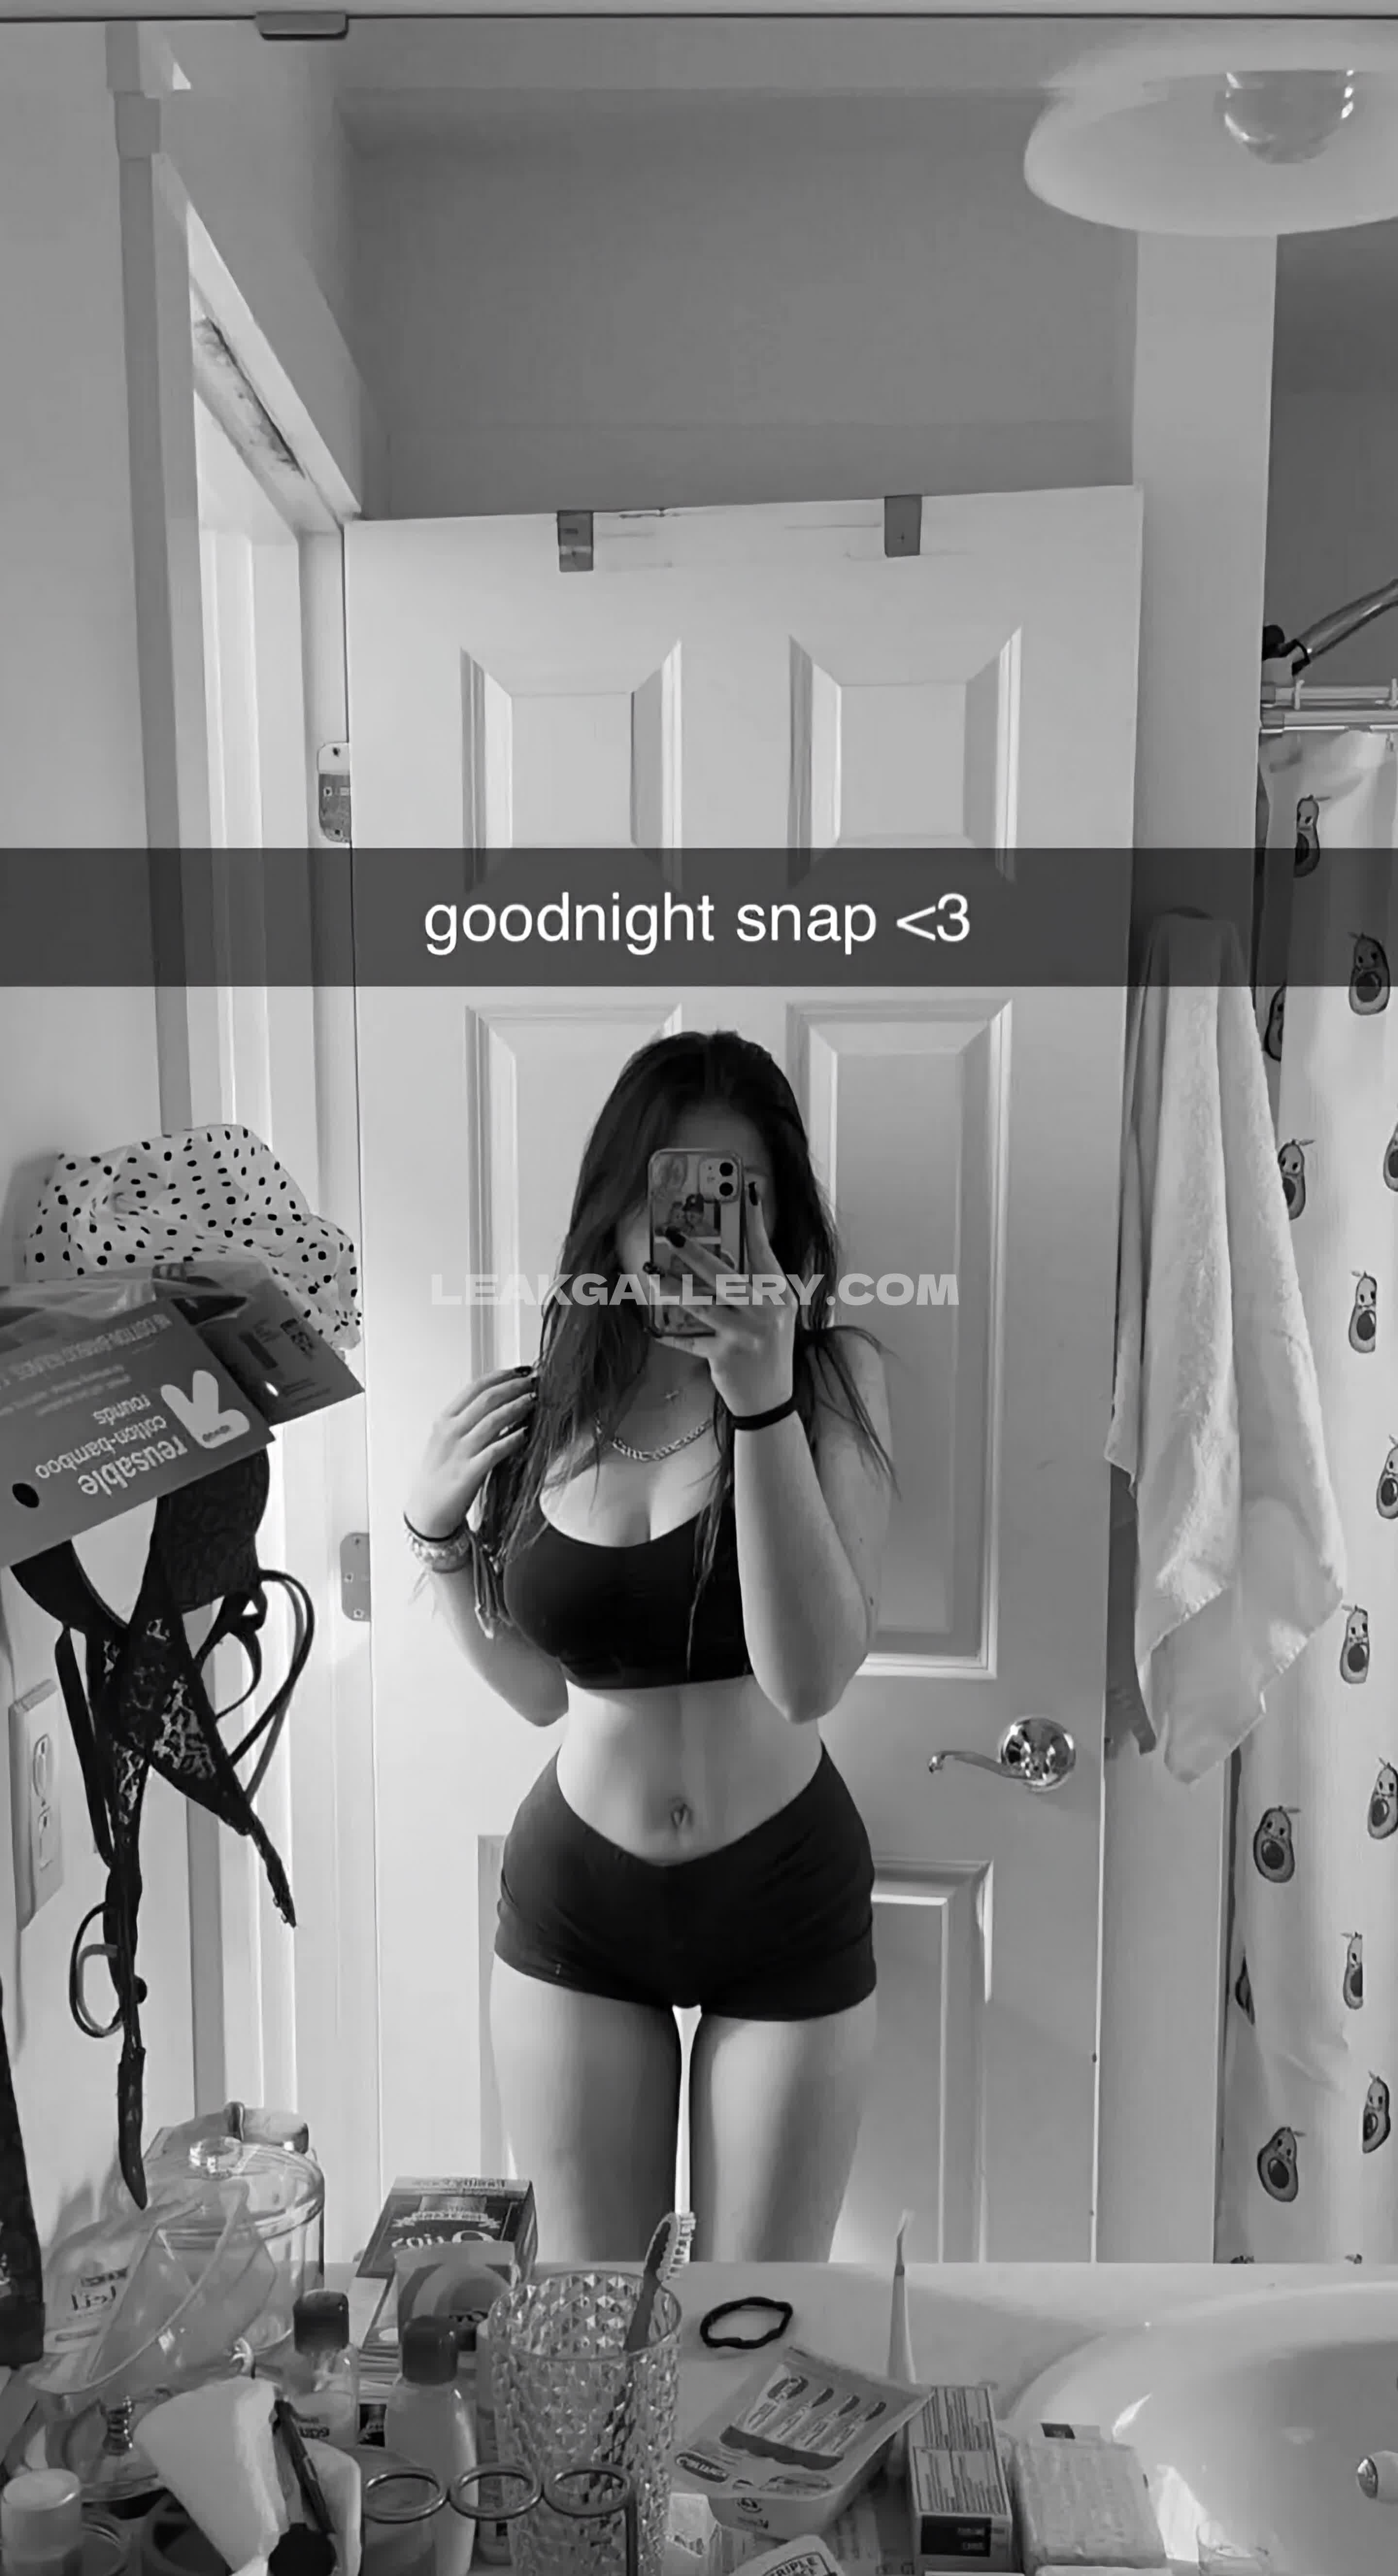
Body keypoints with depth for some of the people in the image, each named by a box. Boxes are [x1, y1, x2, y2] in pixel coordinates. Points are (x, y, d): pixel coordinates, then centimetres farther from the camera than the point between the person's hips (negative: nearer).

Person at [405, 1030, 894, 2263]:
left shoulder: (833, 1375, -13)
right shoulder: (542, 1406, -6)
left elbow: (812, 1675, -24)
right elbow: (542, 1689, 4)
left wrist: (761, 1400, -32)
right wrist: (439, 1531, -10)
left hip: (787, 1897, -1)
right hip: (575, 1896, 2)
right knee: (584, 2269, 18)